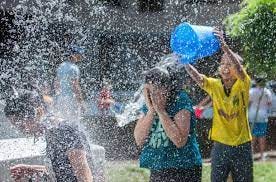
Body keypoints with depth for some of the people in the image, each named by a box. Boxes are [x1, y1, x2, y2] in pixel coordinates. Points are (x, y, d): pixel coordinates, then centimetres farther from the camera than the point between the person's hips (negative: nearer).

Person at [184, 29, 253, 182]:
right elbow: (196, 77, -16)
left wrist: (224, 47, -42)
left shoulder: (242, 85, -6)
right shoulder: (215, 85, 1)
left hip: (242, 147, -2)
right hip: (220, 147, 2)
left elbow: (238, 68, -26)